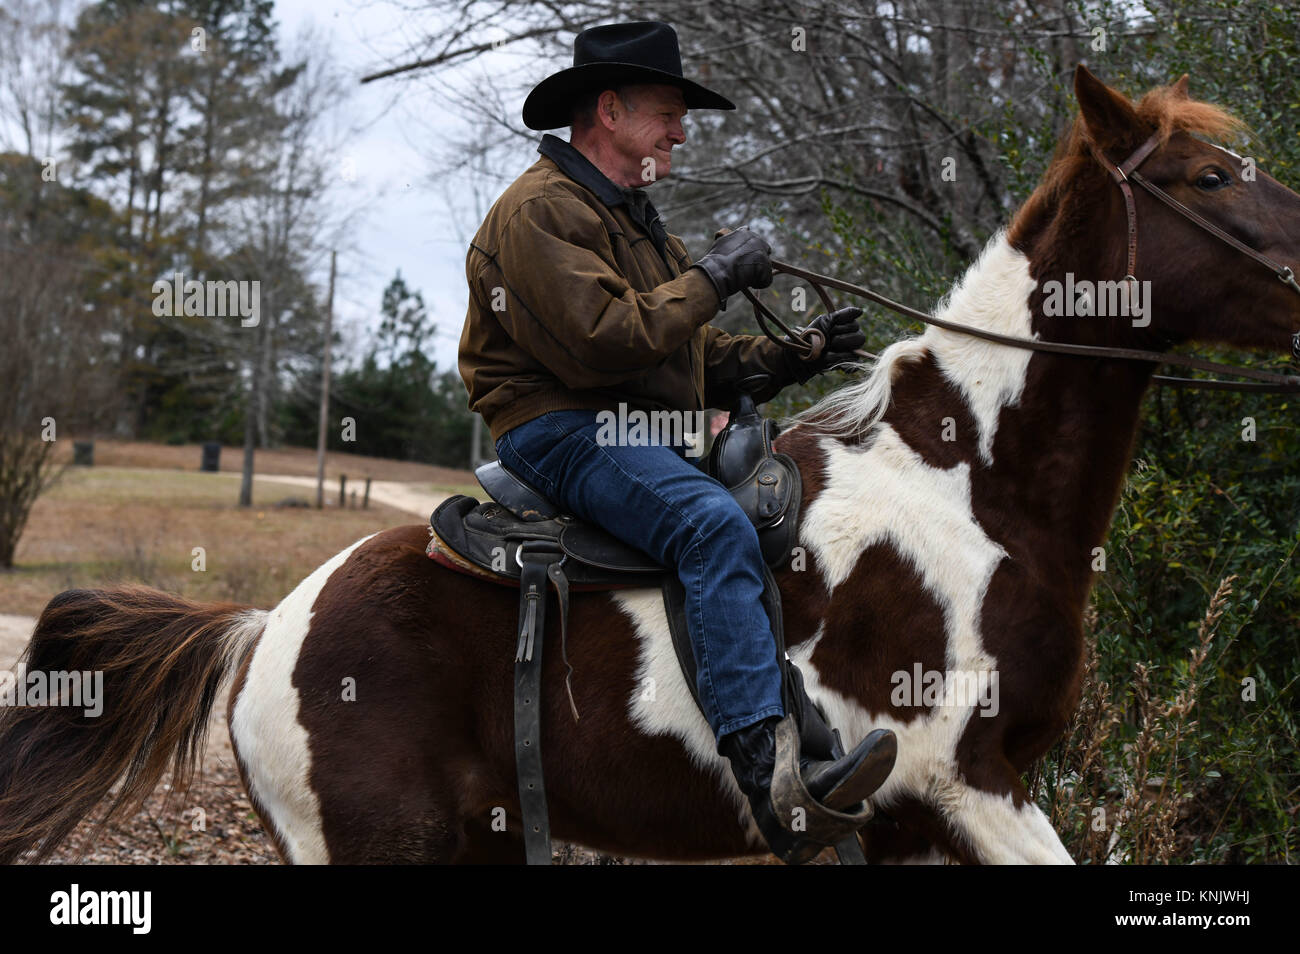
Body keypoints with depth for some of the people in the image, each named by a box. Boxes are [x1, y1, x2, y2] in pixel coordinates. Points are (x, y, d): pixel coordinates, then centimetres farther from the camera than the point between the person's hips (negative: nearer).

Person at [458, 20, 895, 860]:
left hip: (648, 434, 10)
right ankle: (767, 769, -40)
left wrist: (787, 357, 5)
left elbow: (699, 360, 22)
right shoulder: (541, 209, -7)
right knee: (716, 525, -32)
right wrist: (712, 278, -13)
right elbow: (601, 340, -22)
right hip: (561, 429, -10)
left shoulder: (637, 219, 25)